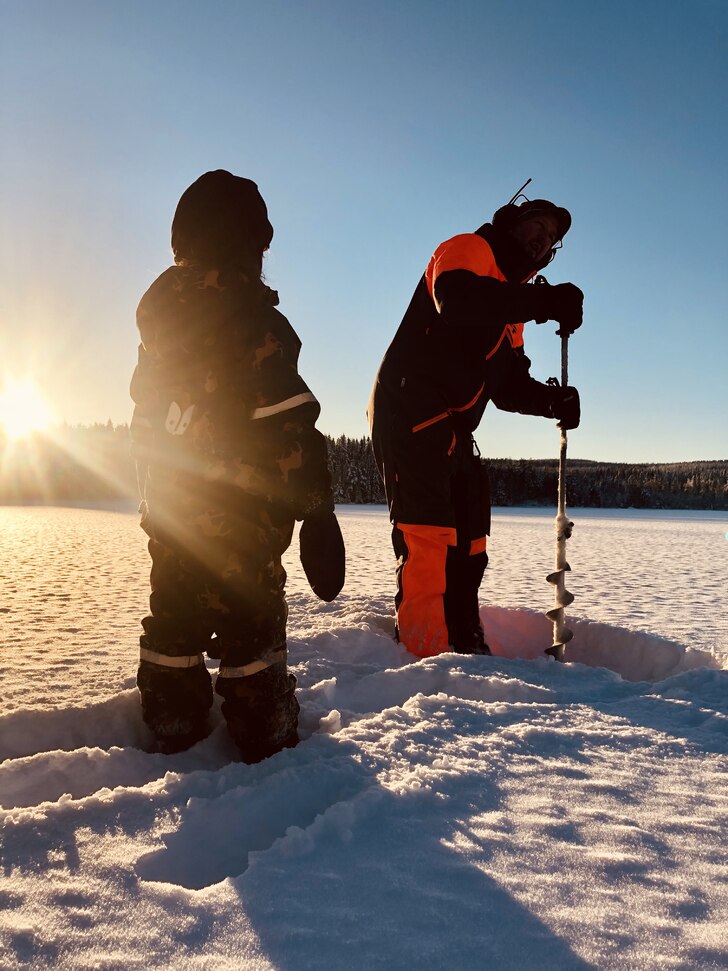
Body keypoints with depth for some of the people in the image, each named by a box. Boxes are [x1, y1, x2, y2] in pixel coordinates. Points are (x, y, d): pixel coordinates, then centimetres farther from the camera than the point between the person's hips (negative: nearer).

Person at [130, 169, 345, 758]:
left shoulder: (159, 303, 10)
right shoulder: (246, 307, -13)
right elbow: (288, 420, -19)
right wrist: (317, 508, -17)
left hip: (168, 502, 7)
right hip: (242, 505, -7)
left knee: (174, 618, 15)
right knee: (249, 621, 2)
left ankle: (174, 735, 27)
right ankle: (267, 744, 13)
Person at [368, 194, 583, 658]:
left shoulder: (512, 303, 25)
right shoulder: (469, 248, 0)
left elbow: (508, 383, 16)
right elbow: (456, 301, -26)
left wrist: (552, 399, -3)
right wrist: (542, 302, -32)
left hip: (454, 429, 10)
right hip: (411, 414, -10)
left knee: (468, 539, 11)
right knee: (429, 533, -16)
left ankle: (464, 642, 21)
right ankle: (427, 650, -12)